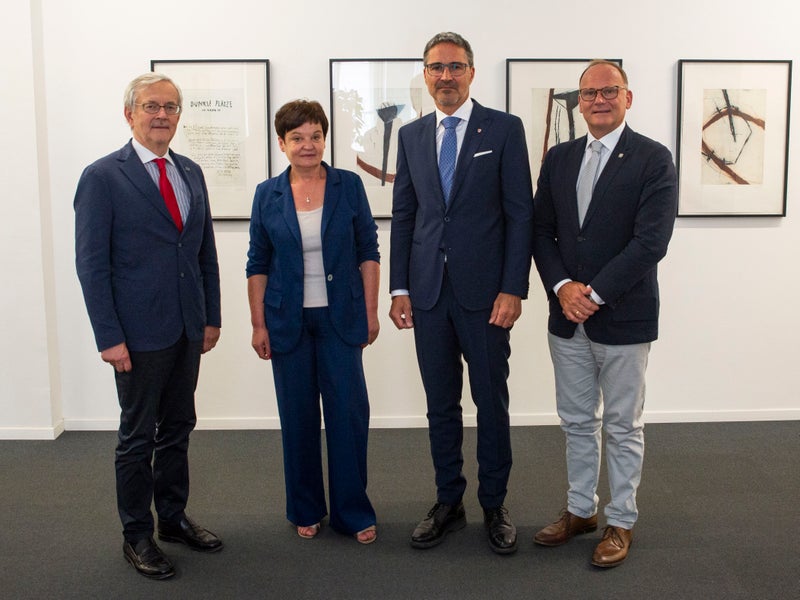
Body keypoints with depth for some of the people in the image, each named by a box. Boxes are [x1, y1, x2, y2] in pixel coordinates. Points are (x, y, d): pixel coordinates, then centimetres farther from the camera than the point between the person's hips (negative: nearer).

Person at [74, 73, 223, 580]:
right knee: (138, 437, 7)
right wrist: (110, 337, -14)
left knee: (177, 428, 16)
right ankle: (137, 535, 22)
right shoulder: (103, 177, -8)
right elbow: (91, 264, -11)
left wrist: (212, 316, 9)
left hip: (187, 329, 6)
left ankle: (173, 517, 32)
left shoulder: (191, 173, 9)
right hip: (139, 332, -5)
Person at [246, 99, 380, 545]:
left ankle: (353, 511, 14)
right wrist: (259, 324, 0)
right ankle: (306, 511, 24)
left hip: (340, 317, -1)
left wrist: (371, 311, -2)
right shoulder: (268, 195, 2)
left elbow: (369, 253, 3)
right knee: (299, 417, 8)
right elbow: (258, 265, 5)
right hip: (288, 320, 1)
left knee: (349, 411, -2)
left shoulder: (349, 186, 0)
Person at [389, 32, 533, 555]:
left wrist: (513, 289, -11)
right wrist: (400, 288, 5)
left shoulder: (504, 129, -1)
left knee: (491, 400, 7)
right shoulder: (411, 135, 11)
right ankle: (449, 502, 25)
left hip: (484, 291, -3)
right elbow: (403, 215, 11)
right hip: (428, 291, 3)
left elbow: (520, 213, -5)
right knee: (441, 403, 11)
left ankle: (495, 505, 22)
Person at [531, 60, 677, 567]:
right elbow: (542, 231, 6)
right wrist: (562, 287, -10)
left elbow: (650, 242, -16)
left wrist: (594, 293, -17)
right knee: (578, 422, 16)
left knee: (623, 427, 8)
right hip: (567, 316, 5)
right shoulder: (559, 158, 8)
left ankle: (622, 522, 24)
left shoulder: (654, 159, -8)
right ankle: (581, 510, 32)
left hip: (623, 317, -5)